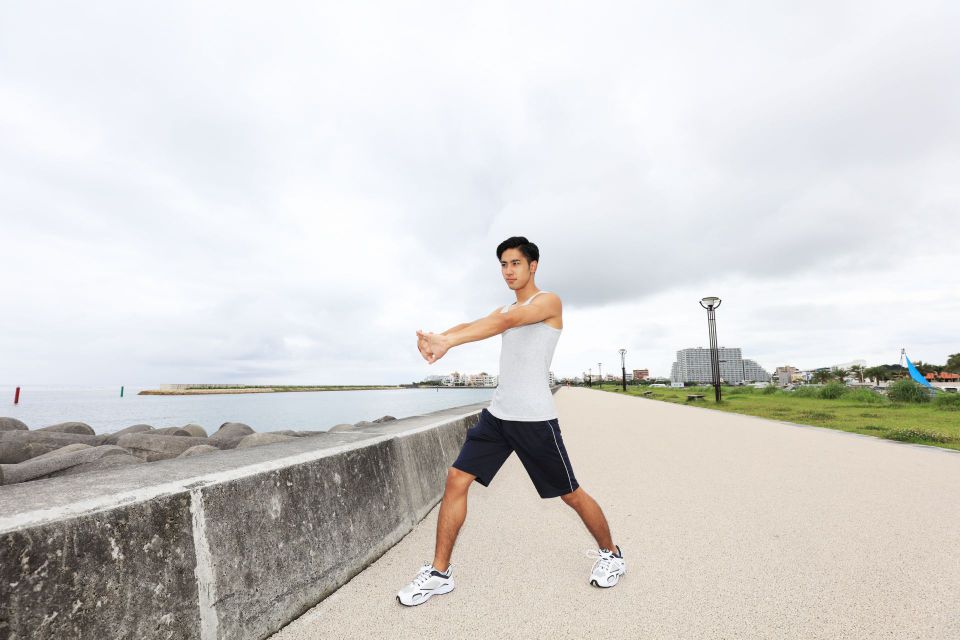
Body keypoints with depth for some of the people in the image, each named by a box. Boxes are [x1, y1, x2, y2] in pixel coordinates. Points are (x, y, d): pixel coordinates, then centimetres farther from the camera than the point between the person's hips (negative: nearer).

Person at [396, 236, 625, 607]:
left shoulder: (549, 301, -7)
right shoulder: (506, 309, 17)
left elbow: (505, 322, -26)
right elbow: (471, 325, 0)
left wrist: (447, 342, -37)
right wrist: (435, 336, -23)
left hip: (534, 417, -6)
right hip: (498, 413, 7)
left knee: (570, 494, 8)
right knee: (456, 480, -1)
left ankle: (611, 555, 35)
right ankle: (440, 572, 14)